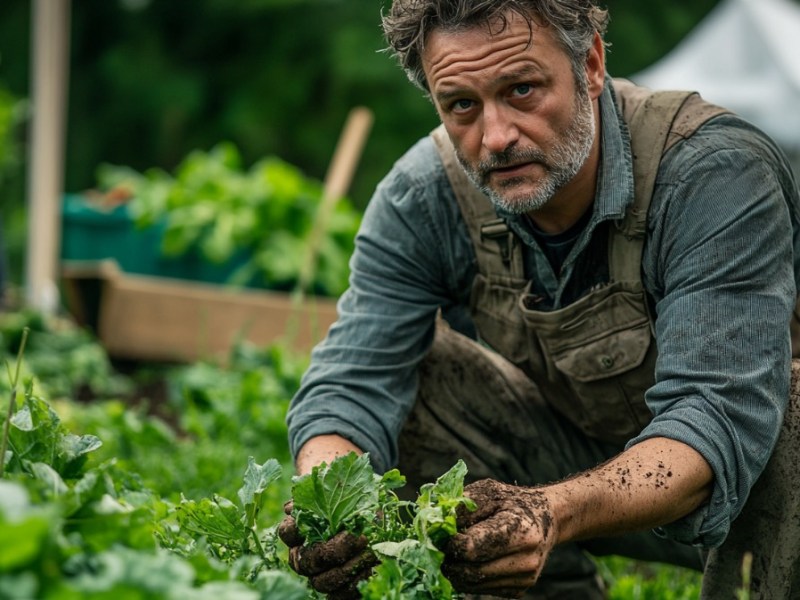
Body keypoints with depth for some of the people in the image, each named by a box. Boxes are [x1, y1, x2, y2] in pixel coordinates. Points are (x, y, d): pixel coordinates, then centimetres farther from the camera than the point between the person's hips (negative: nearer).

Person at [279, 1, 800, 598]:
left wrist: (555, 512, -56)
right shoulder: (423, 198, -16)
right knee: (394, 376, -16)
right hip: (589, 466, 4)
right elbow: (351, 384, -20)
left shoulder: (719, 173, -30)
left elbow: (718, 416, -38)